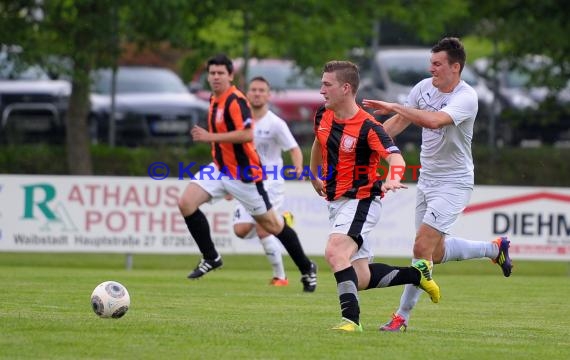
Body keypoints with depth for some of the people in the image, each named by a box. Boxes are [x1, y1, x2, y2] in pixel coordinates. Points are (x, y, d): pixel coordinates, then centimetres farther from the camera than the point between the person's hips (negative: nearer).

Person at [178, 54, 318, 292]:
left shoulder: (235, 100, -19)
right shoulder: (214, 100, 10)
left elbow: (247, 134, -30)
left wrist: (211, 137, -29)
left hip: (244, 174, -8)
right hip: (221, 169, 8)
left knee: (270, 223, 2)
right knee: (186, 202, -9)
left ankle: (306, 268, 18)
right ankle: (210, 258, 2)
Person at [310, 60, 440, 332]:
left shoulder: (367, 127, -20)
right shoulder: (323, 116, 3)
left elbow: (396, 158, -32)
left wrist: (392, 179, -52)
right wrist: (314, 177, 35)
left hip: (361, 200, -8)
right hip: (336, 202, 8)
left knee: (335, 252, -29)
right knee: (360, 278, 7)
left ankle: (351, 318, -28)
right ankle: (417, 274, 25)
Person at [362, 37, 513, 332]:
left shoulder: (466, 97, -22)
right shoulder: (424, 87, 0)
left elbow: (434, 120, -39)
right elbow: (400, 121, 11)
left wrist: (394, 107, -34)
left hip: (454, 183, -8)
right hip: (427, 179, 8)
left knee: (422, 246, -15)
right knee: (436, 253, 15)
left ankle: (402, 315, -5)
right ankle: (494, 249, 38)